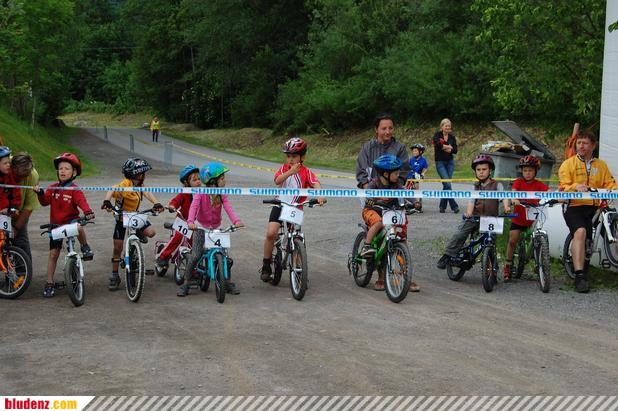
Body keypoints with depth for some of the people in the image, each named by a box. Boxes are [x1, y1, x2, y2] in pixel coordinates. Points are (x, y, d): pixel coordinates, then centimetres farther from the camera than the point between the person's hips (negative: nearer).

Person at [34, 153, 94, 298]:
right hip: (56, 224, 3)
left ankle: (85, 247, -9)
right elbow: (45, 202, -3)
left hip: (71, 220, -3)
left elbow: (82, 202, -21)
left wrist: (88, 212, -40)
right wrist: (40, 193, -22)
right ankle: (49, 283, 13)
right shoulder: (53, 188, 4)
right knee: (53, 253, 3)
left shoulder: (74, 190, -7)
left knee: (78, 227, -40)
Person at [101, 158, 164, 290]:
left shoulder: (139, 184, -7)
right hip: (122, 217, -5)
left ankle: (139, 234, 16)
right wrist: (107, 202, -63)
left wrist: (156, 203, -40)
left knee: (150, 232, -20)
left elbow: (147, 193, -20)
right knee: (117, 247, 0)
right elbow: (112, 191, -43)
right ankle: (114, 276, 13)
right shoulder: (125, 185, -27)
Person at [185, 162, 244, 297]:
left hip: (216, 228, 3)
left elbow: (228, 208, -19)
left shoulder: (222, 195, -4)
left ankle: (228, 283, 15)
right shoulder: (201, 194, -14)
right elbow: (193, 207, -28)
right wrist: (191, 222, -47)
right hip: (201, 228, -3)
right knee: (195, 256, -12)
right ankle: (186, 284, 0)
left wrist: (236, 221, -38)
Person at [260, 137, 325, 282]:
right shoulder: (284, 168, 2)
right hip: (280, 205, 1)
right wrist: (290, 172, -34)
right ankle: (266, 265, 0)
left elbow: (316, 184, -21)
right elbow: (277, 181, -17)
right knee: (271, 233, -16)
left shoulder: (306, 172, -4)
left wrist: (320, 195, -43)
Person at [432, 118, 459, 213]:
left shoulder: (452, 137, 9)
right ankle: (454, 206, -12)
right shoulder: (437, 135, -2)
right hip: (440, 162, -4)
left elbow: (455, 150, 1)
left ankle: (442, 206, 14)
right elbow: (437, 144, -22)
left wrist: (448, 149, -17)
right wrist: (448, 147, -10)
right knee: (447, 183, -13)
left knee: (446, 184, 4)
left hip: (450, 162, 4)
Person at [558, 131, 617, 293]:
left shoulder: (601, 165, 19)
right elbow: (564, 188, -2)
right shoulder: (568, 164, 9)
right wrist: (576, 187, -23)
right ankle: (579, 276, -33)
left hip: (595, 207, 5)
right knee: (580, 231, -28)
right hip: (574, 207, -5)